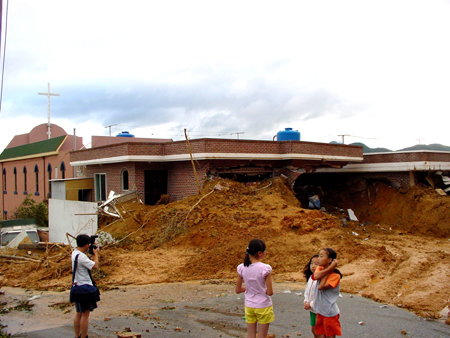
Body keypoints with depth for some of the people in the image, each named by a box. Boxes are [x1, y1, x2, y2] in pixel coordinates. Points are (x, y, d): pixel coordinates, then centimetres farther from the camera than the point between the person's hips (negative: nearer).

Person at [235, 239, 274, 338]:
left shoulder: (242, 268, -8)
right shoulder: (265, 268, -20)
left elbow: (238, 290, -1)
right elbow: (270, 292, -16)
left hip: (249, 306, 4)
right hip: (263, 307, -3)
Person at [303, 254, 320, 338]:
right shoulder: (311, 277, 4)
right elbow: (307, 290, 14)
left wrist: (311, 304, -17)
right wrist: (305, 302, 0)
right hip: (312, 309, 8)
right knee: (313, 329, 19)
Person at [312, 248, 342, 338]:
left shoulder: (335, 275, -16)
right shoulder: (320, 269, 3)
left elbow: (321, 287, -26)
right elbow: (315, 276, -20)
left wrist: (330, 269, -20)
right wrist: (329, 269, -24)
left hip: (330, 313, -6)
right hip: (320, 311, 6)